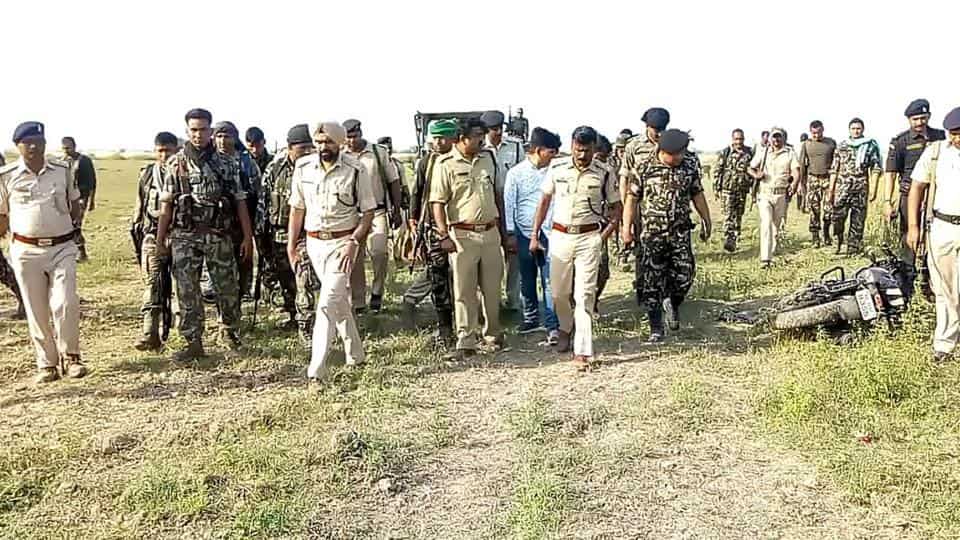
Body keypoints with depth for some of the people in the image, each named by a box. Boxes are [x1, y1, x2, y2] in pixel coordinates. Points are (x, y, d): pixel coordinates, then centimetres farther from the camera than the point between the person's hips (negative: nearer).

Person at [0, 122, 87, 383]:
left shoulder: (63, 170, 4)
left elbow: (75, 203, 17)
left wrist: (75, 225, 6)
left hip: (62, 247, 0)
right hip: (26, 251, 0)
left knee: (65, 303, -11)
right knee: (37, 312, 5)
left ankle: (69, 357, 8)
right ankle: (46, 364, 17)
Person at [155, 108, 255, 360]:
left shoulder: (226, 164, 4)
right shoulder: (175, 164, 4)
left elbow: (240, 202, 4)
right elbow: (166, 204, 4)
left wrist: (248, 236, -1)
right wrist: (160, 240, 2)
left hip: (219, 235, 0)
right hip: (184, 236, 0)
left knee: (228, 288, 6)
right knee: (187, 292, 2)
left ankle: (229, 331, 29)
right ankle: (194, 343, 11)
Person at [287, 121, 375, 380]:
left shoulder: (356, 170, -10)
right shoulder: (303, 167, 3)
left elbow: (368, 211, -7)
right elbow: (297, 208, 11)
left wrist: (353, 242, -17)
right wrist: (291, 242, 8)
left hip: (343, 241, -5)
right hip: (314, 241, 5)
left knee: (328, 300, -13)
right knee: (339, 298, 15)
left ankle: (317, 365, -11)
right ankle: (355, 353, 30)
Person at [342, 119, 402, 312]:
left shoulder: (379, 152, 4)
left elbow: (394, 181, 8)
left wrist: (396, 211, 6)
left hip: (377, 211, -1)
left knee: (379, 252, -18)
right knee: (355, 259, 4)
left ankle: (377, 292, 3)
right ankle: (358, 303, 15)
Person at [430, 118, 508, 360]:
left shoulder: (488, 158, 11)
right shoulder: (446, 164, -5)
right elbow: (437, 202, -7)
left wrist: (503, 232, 18)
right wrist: (444, 235, -16)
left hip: (491, 233, 5)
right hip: (462, 235, -4)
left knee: (492, 288, 12)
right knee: (464, 291, 0)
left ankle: (493, 332, 29)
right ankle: (466, 342, 7)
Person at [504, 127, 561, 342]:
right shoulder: (516, 173, 0)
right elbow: (509, 204, 3)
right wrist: (510, 234, 1)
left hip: (549, 234, -1)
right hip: (525, 234, 1)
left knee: (550, 281, -6)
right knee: (527, 280, 14)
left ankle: (553, 326, -4)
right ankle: (531, 318, 31)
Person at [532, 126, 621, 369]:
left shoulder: (604, 173, -4)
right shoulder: (557, 168, 1)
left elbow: (616, 208, 4)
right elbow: (544, 201, 10)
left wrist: (602, 237, -5)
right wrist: (534, 235, 7)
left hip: (589, 237, -2)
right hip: (560, 236, 3)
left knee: (584, 295, -6)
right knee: (559, 292, 12)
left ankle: (582, 351, -3)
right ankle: (565, 328, 41)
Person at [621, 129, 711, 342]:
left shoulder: (690, 164, 2)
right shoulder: (643, 168, -8)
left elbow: (697, 195, 13)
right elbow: (632, 199, -3)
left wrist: (706, 221, 17)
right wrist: (626, 228, -6)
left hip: (680, 232, 2)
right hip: (651, 233, -2)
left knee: (684, 275, -3)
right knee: (651, 282, -1)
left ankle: (672, 303, 31)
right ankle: (656, 328, 11)